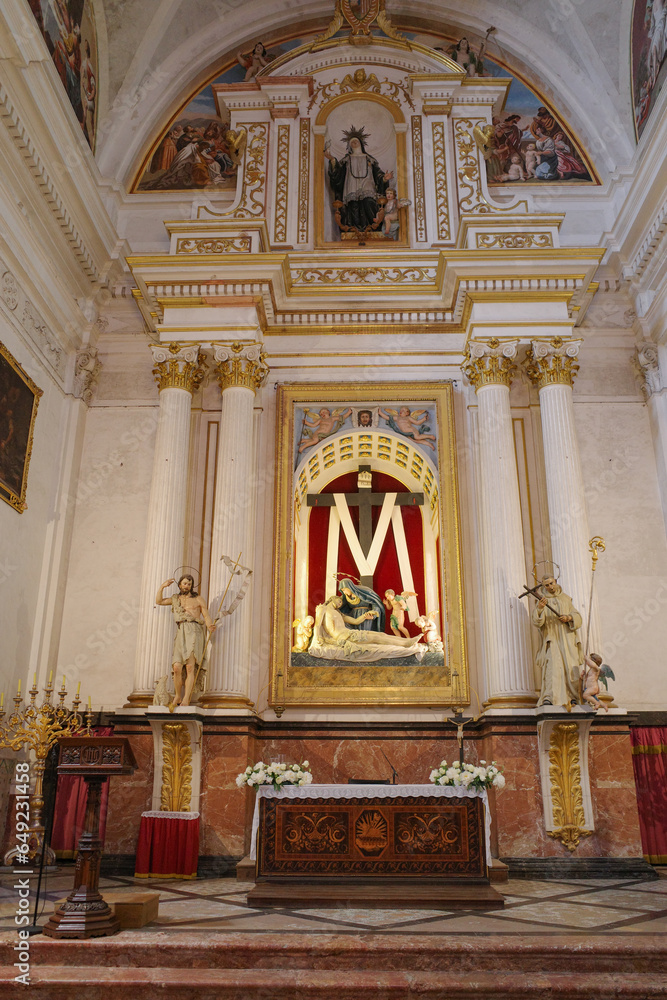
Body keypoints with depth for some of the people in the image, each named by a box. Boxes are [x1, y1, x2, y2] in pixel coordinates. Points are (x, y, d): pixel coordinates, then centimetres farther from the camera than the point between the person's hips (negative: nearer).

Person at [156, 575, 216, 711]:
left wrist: (210, 627, -13)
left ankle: (186, 699, -22)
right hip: (181, 633, 3)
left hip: (194, 632, -3)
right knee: (177, 667, -11)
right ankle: (177, 697, 7)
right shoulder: (175, 599, 23)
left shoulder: (198, 598, 12)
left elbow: (206, 615, 7)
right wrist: (162, 586, 17)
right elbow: (158, 601, 29)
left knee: (190, 666, -17)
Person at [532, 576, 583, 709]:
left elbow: (578, 617, 15)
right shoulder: (542, 601, 7)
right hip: (552, 639, -3)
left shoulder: (566, 599, 16)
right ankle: (548, 697, -25)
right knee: (552, 666, -18)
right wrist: (539, 608, -26)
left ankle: (572, 696, 7)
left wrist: (569, 617, -7)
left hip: (567, 638, 3)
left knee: (571, 667, -5)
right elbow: (537, 622, -8)